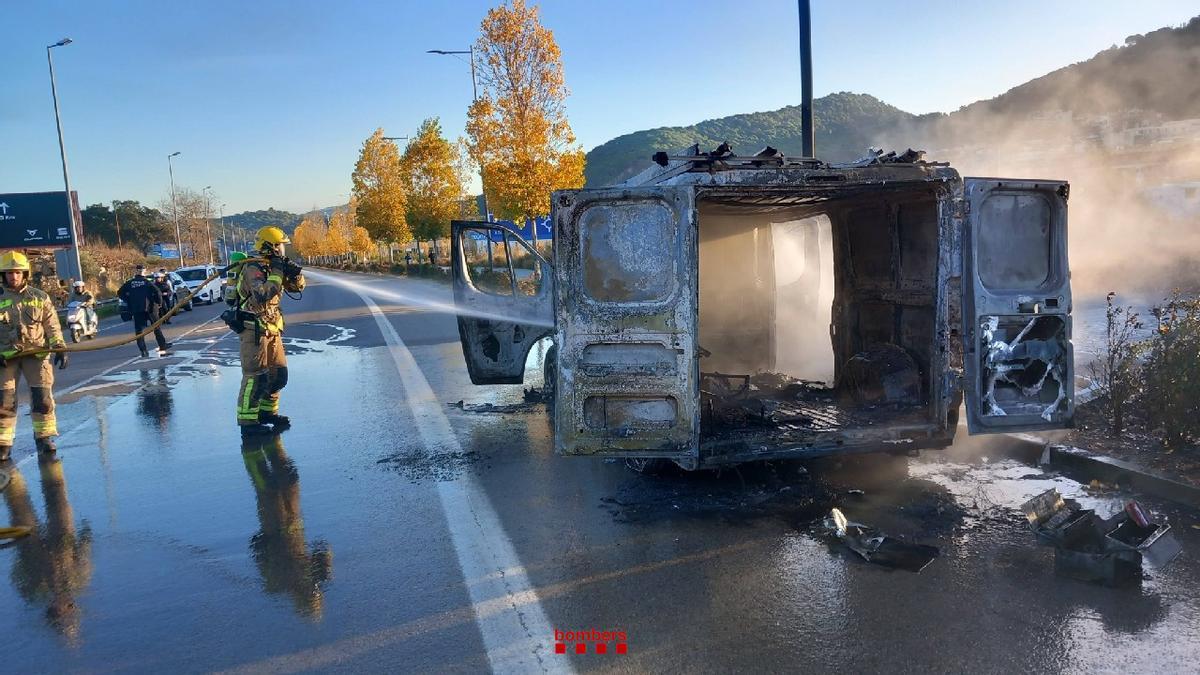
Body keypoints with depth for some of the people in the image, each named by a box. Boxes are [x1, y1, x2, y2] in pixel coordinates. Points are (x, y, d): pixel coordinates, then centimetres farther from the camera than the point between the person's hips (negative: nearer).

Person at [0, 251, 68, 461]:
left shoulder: (39, 297, 6)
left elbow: (52, 326, 6)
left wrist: (60, 348, -2)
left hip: (36, 352, 0)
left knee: (42, 397, -3)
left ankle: (44, 438, 9)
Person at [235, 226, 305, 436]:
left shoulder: (275, 266, 10)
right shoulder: (253, 268, -16)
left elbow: (297, 287, 14)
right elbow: (262, 294, -32)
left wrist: (294, 273, -6)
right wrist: (277, 274, -26)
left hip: (271, 330, 9)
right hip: (254, 330, -9)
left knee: (278, 374, 15)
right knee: (256, 376, -10)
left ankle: (267, 412, 28)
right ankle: (247, 422, -5)